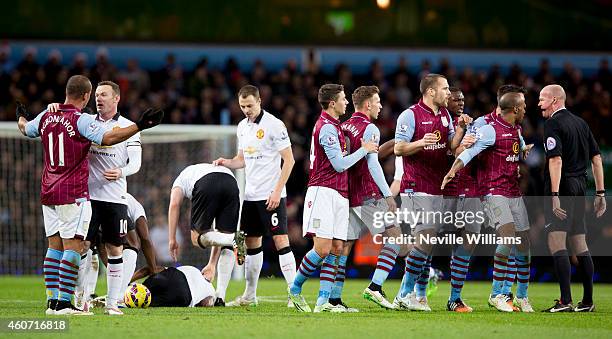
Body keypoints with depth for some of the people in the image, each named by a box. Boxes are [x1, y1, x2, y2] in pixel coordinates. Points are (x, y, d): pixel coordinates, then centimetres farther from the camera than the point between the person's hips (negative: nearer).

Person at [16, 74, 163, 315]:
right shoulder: (80, 120, -13)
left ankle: (52, 301, 8)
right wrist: (140, 126, -25)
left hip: (48, 194, 7)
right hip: (74, 194, -7)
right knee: (73, 246, -6)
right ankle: (63, 303, -11)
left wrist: (21, 118, 50)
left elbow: (26, 129, 27)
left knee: (54, 246, 10)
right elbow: (108, 138, -25)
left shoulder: (46, 117, 7)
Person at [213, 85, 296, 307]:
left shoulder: (274, 125, -10)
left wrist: (277, 192, -16)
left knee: (280, 240, -12)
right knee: (252, 242, 11)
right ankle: (250, 295, 18)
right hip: (251, 195, 7)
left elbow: (289, 160, -11)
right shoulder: (242, 127, 12)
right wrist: (226, 163, 1)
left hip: (271, 196, -7)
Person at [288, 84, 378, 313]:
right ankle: (295, 290, 3)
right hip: (323, 192, -10)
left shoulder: (333, 125, 20)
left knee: (336, 248, 1)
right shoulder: (327, 127, -12)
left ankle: (323, 301, -3)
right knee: (323, 248, -13)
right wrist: (364, 150, -3)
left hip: (338, 195, 10)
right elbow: (340, 165, -14)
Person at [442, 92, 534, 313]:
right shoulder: (491, 130, -11)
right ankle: (496, 295, -15)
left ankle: (522, 296, 22)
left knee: (523, 243, 6)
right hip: (494, 193, -8)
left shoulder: (516, 129, 15)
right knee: (508, 236, -22)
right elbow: (469, 151, -22)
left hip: (514, 193, 8)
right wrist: (452, 171, -34)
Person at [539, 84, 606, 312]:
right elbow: (596, 158, 16)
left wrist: (555, 195, -24)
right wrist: (600, 193, 17)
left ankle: (565, 301, -20)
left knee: (556, 242, -11)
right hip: (580, 186, 8)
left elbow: (556, 160, -19)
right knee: (580, 245, 12)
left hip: (562, 186, -8)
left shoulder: (553, 124, -9)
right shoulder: (580, 123, 16)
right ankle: (587, 301, 13)